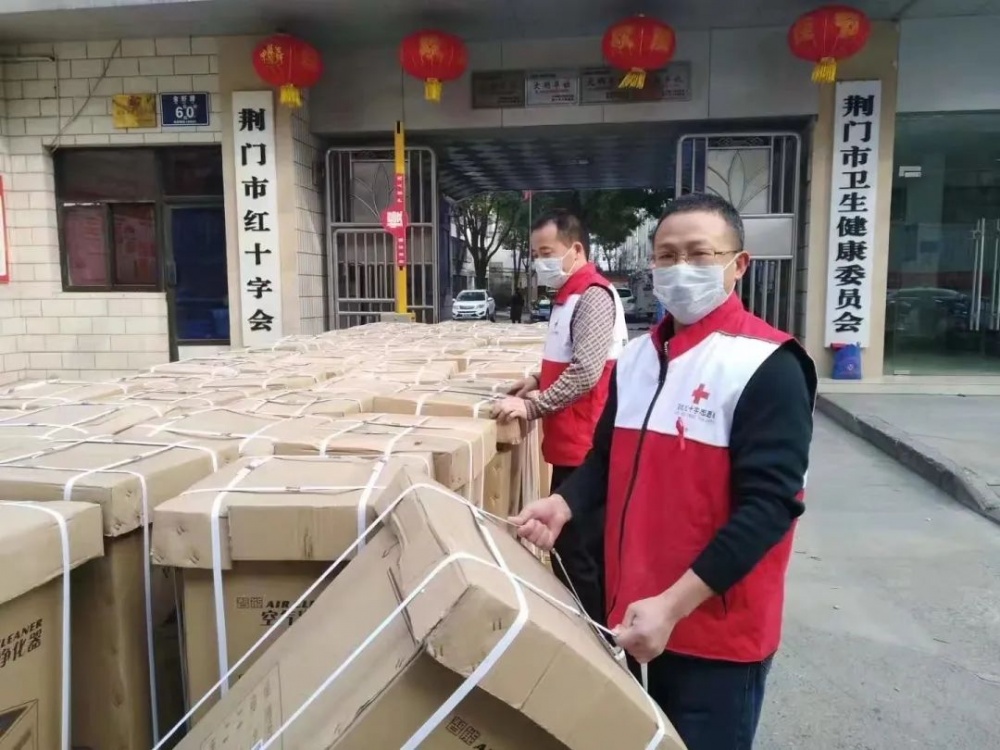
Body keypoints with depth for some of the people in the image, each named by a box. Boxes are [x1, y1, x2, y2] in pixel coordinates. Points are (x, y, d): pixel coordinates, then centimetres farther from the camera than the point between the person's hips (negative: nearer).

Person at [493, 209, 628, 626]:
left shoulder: (593, 296, -15)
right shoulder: (570, 295, 15)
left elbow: (586, 372, -25)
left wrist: (533, 406, -22)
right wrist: (539, 380, 12)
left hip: (585, 447, -10)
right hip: (574, 443, 10)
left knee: (574, 550, -4)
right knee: (591, 547, 18)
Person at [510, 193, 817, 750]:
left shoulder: (767, 366, -15)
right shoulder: (636, 357, 6)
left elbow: (769, 505, -20)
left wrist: (673, 605, -23)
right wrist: (564, 505, -7)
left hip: (718, 630, -6)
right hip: (635, 617, 7)